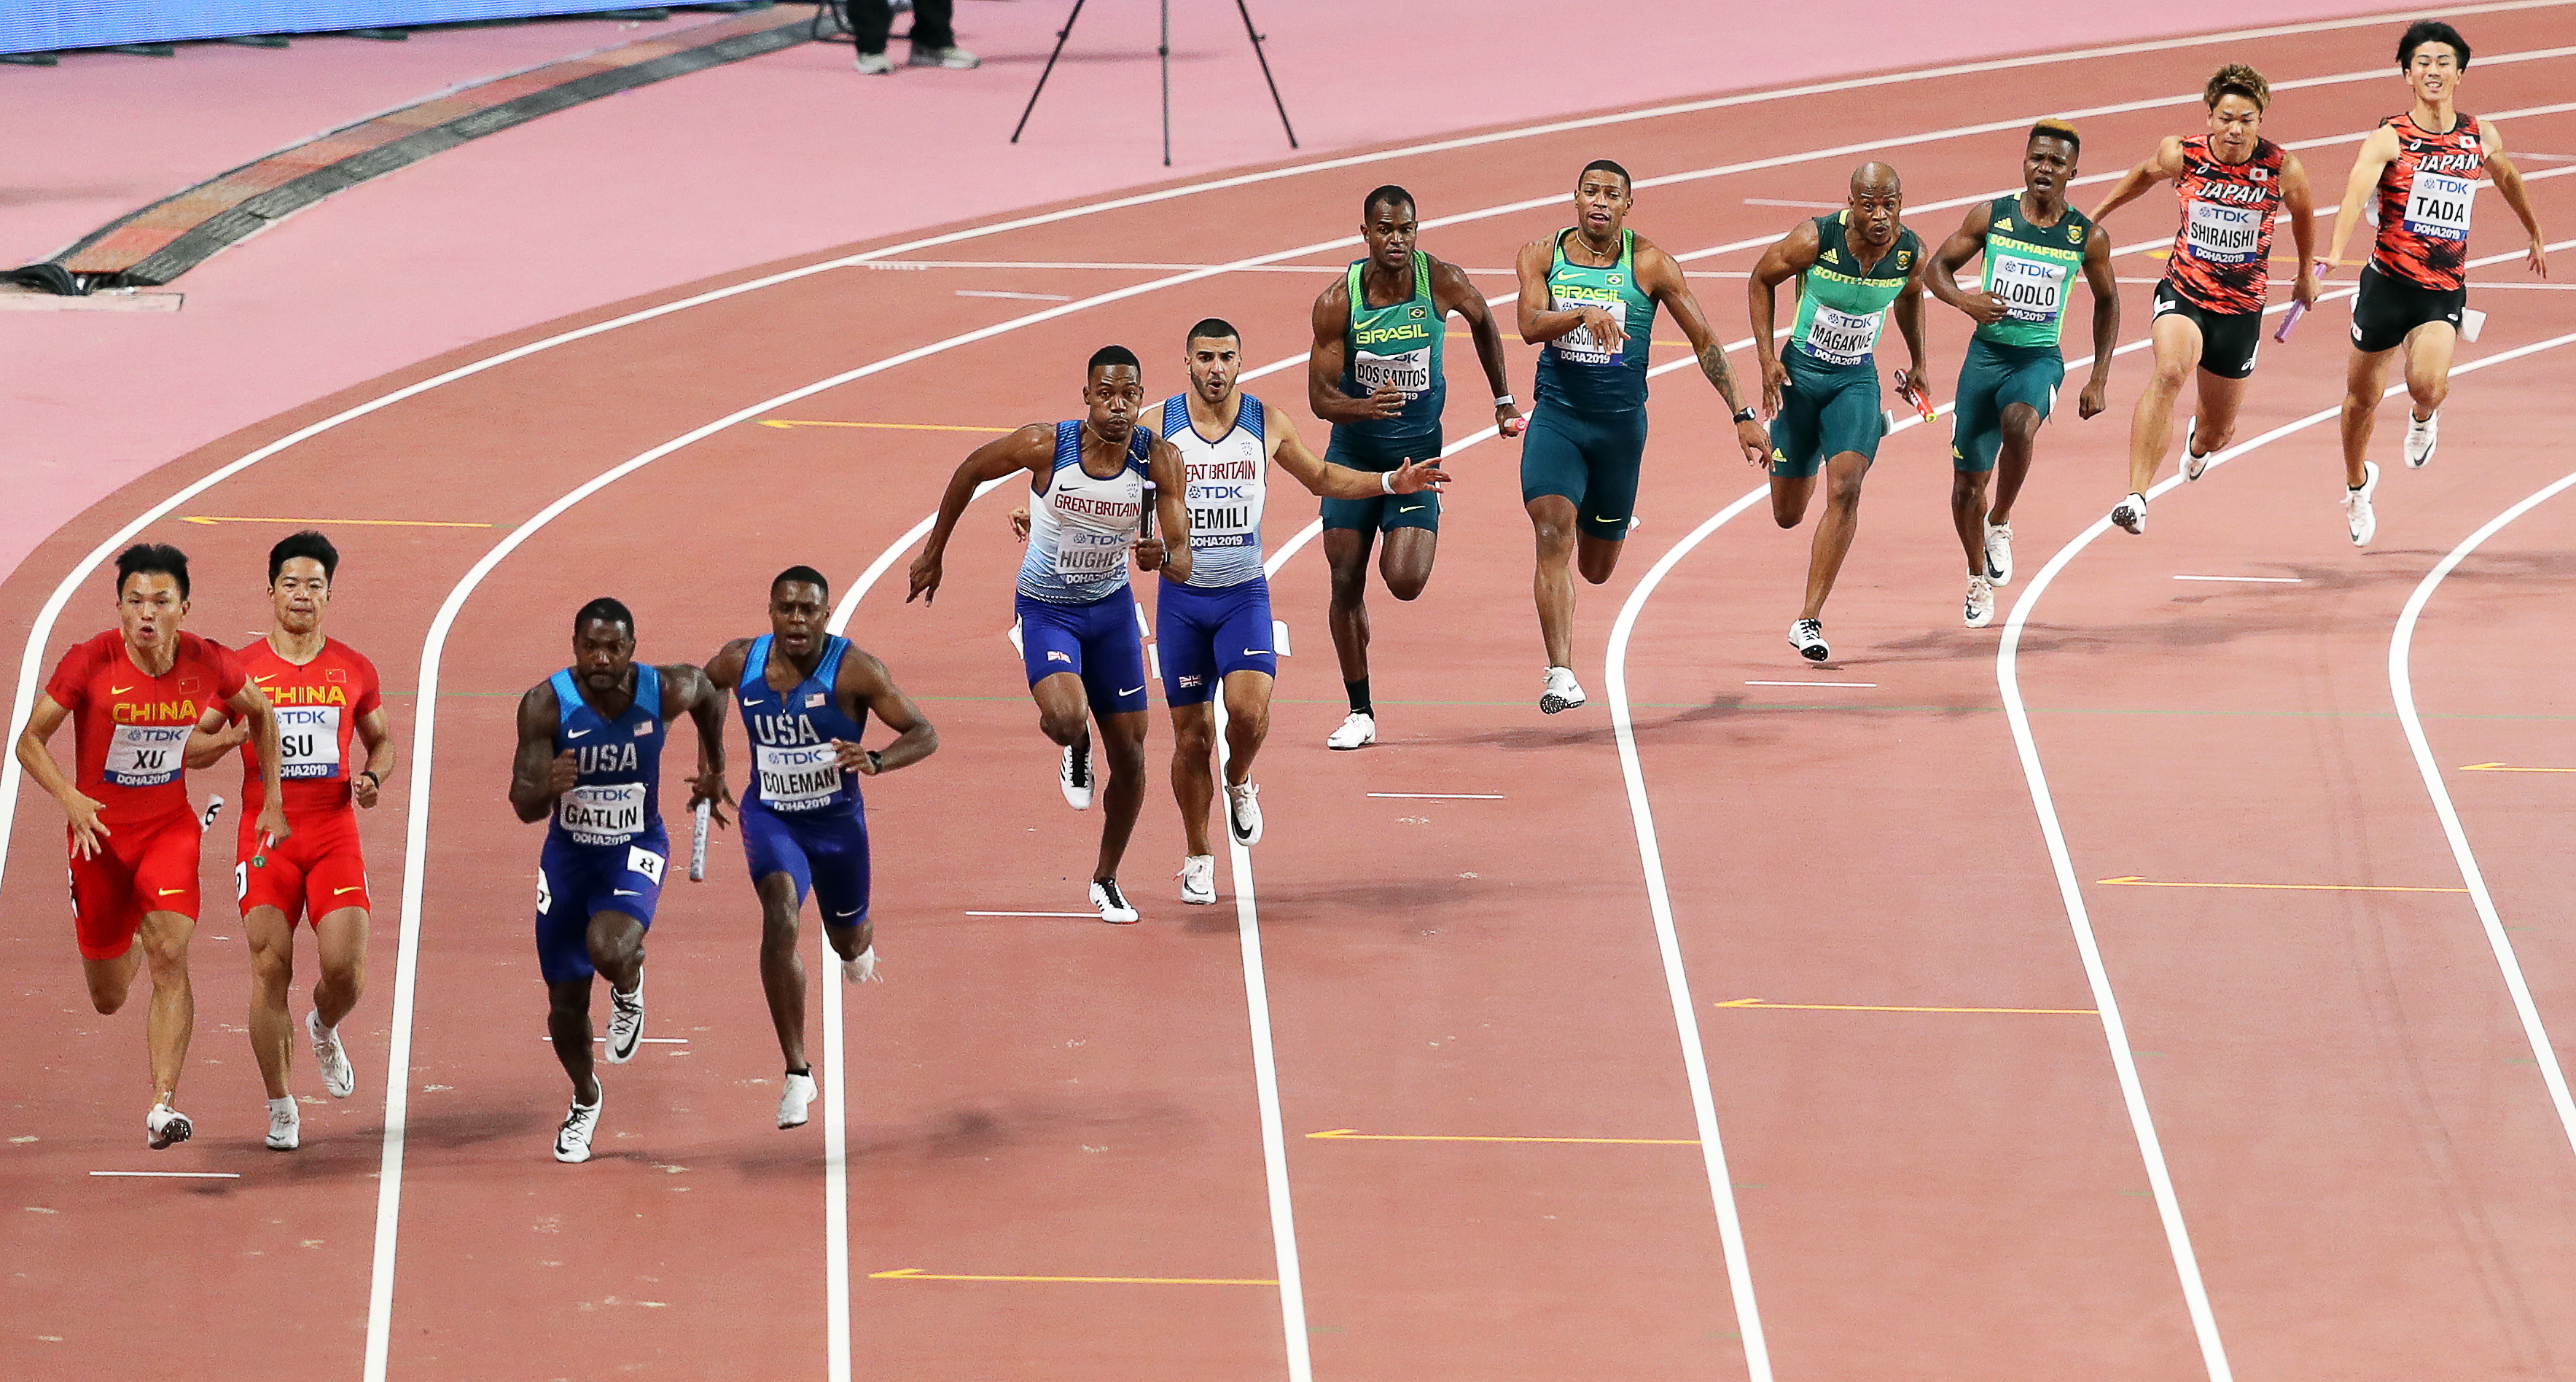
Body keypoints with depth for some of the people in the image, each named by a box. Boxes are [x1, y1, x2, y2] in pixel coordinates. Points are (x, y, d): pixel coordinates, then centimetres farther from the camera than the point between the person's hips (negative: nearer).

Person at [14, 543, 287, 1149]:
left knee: (171, 956, -23)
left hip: (170, 828, 0)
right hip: (101, 834, 0)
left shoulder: (208, 664, -12)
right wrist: (69, 797, -28)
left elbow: (260, 711, 9)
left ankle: (164, 1105, -24)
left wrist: (273, 800, 7)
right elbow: (29, 742, -11)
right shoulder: (90, 663, -18)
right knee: (107, 999, 12)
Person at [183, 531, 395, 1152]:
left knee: (346, 968, -11)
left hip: (335, 836, 1)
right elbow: (190, 749, 6)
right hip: (265, 836, -1)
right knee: (270, 969, -7)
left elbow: (381, 741, 20)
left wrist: (373, 779, -1)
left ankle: (323, 1030, 27)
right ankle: (280, 1108, 6)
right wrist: (230, 737, -15)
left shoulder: (354, 670, 7)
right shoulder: (240, 669, 2)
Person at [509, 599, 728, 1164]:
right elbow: (524, 808, -24)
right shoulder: (546, 704, -22)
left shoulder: (665, 692, -20)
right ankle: (585, 1099, 39)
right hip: (568, 852, 1)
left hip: (636, 849, -1)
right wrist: (548, 787, -47)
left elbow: (710, 692, 7)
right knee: (566, 1003, 8)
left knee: (609, 949, -32)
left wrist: (714, 769, 18)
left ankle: (629, 987, 7)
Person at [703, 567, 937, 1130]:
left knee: (848, 940, 21)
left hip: (837, 819, 0)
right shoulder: (740, 662, -11)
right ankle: (797, 1073, -25)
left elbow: (925, 735, -21)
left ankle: (860, 942, 65)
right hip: (769, 817, 0)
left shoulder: (854, 669, -20)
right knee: (780, 918, -27)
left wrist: (876, 761, -40)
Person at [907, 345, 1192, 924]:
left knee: (1129, 753, 7)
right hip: (1046, 608, -3)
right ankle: (1075, 752, 10)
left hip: (1112, 606, 3)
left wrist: (1164, 556, -42)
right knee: (1066, 717, -30)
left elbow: (1184, 565, -17)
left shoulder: (1159, 459, -18)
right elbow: (971, 470, -5)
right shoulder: (1046, 446, -24)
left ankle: (1106, 881, 30)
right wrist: (933, 553, 2)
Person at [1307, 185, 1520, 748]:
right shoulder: (1338, 301, -15)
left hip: (1418, 451, 0)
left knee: (1405, 582, -15)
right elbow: (1320, 396, -15)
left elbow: (1483, 322, 10)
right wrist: (1364, 407, -36)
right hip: (1353, 454, 0)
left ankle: (1408, 542, 23)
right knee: (1346, 584, 0)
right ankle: (1360, 713, 13)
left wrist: (1503, 399, 18)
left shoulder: (1443, 282, -14)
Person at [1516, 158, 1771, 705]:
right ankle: (1560, 673, -20)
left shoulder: (1650, 264, -4)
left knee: (1597, 569, 12)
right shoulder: (1541, 256, -1)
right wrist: (1584, 314, -36)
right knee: (1553, 536, -21)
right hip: (1556, 417, 0)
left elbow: (1704, 341, 1)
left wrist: (1742, 416, -1)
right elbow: (1531, 325, -17)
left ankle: (1610, 523, 51)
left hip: (1620, 423, 0)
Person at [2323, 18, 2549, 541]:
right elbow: (2358, 190, -27)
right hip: (2387, 282, -1)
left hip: (2446, 289, 1)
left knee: (2427, 384, -24)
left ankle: (2423, 417, 15)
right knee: (2362, 395, 10)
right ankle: (2357, 483, 39)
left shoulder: (2481, 136, 4)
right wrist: (2335, 253, -45)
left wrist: (2536, 236, 39)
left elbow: (2508, 179, 25)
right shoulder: (2389, 138, -10)